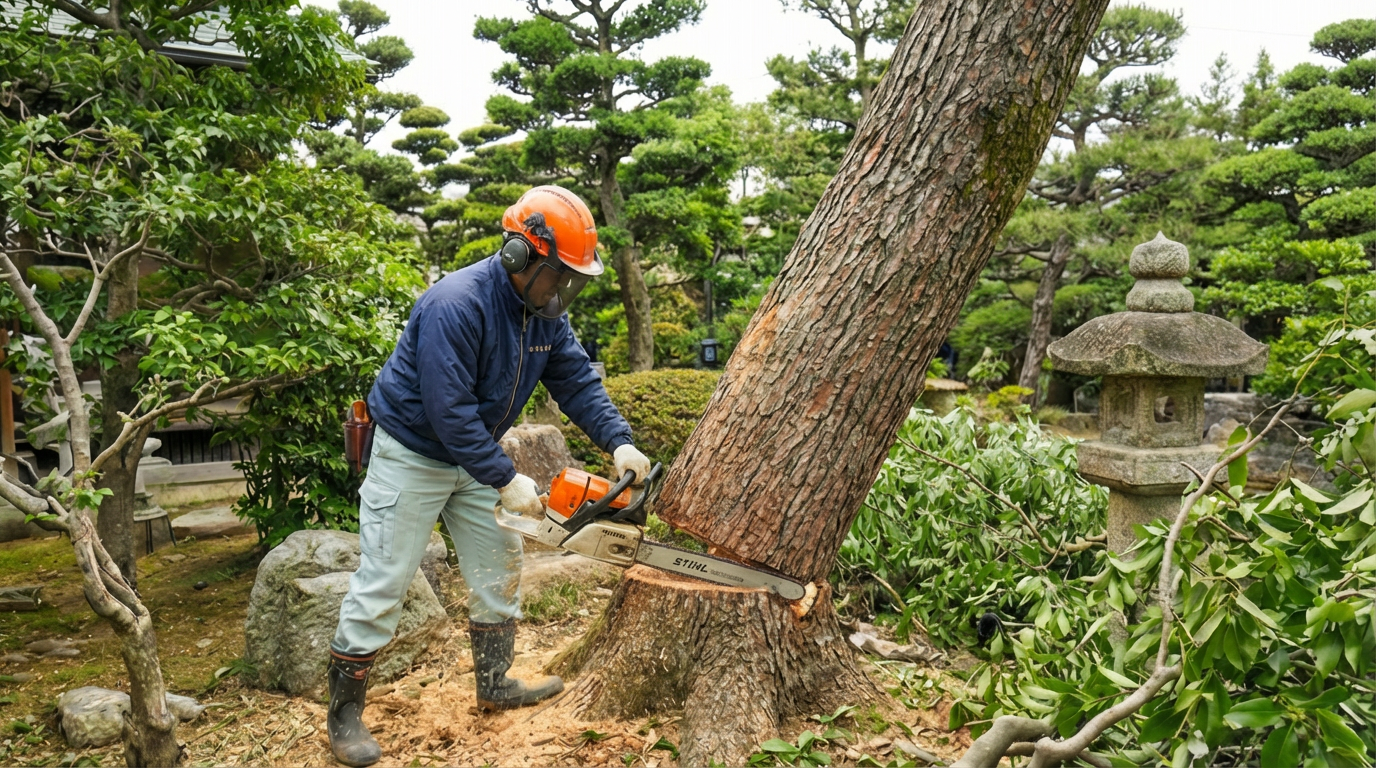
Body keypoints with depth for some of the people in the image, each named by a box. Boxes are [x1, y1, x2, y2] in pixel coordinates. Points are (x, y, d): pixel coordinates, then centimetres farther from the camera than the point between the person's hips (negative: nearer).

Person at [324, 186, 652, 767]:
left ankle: (494, 685, 27)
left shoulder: (546, 312, -5)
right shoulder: (457, 304, -30)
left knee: (498, 568, 11)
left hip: (473, 456, 8)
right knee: (382, 583, -2)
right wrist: (505, 480, -29)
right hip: (412, 454, -8)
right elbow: (448, 409, -32)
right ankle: (344, 713, 13)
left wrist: (619, 443, -17)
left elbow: (577, 382, -4)